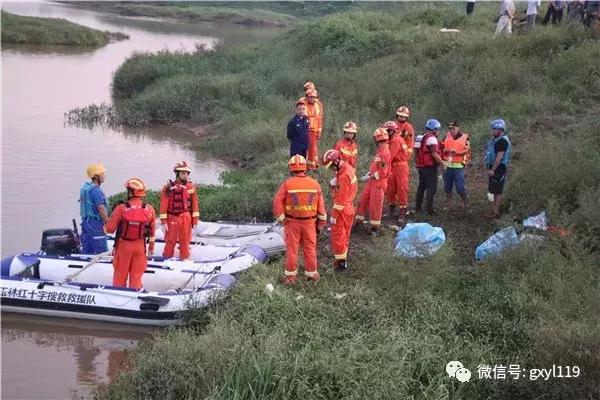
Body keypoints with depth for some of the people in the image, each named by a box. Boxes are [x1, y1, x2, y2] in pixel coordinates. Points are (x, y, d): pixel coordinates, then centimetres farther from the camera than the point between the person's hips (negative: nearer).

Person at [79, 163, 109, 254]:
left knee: (86, 252, 11)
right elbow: (101, 209, -20)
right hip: (96, 224, -10)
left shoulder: (85, 188, 12)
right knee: (102, 254, -6)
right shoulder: (96, 190, -17)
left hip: (85, 222, 10)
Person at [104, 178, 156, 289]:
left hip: (123, 245, -2)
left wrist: (105, 227, 9)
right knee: (136, 276, 12)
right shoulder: (149, 209, -9)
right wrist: (151, 244, 18)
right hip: (140, 246, 2)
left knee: (120, 275, 13)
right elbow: (152, 230, 3)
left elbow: (109, 229, -14)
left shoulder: (121, 209, -18)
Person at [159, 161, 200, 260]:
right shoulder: (168, 188, -6)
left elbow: (194, 204, 4)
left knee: (185, 241, 9)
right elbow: (164, 206, -6)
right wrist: (164, 222, -9)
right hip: (172, 218, -2)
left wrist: (195, 221, 3)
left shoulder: (191, 187, 2)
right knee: (170, 242, 4)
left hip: (186, 218, 2)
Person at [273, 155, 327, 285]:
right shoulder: (315, 184, -6)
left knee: (292, 249, 9)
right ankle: (312, 274, 24)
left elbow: (277, 202, -16)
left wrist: (281, 219, -4)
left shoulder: (287, 184, -14)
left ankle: (291, 276, 15)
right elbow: (321, 206, -2)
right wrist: (320, 224, 8)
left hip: (292, 222, -2)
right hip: (309, 222, 2)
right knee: (310, 248, 13)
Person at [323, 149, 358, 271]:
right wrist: (333, 183, -8)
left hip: (342, 210, -10)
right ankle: (343, 259, 29)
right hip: (349, 207, 10)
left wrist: (334, 215, -18)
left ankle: (341, 263, 8)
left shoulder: (344, 175, -25)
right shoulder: (347, 167, 5)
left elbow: (341, 199, -23)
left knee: (338, 235, 1)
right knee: (344, 235, 19)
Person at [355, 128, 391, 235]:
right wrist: (368, 173, 5)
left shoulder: (385, 153, -20)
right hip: (372, 182, 9)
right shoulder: (379, 151, 8)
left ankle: (375, 227, 16)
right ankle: (359, 221, 27)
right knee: (363, 201, 14)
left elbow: (382, 172, -22)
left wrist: (369, 177, -17)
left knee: (375, 206, 2)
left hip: (379, 183, -9)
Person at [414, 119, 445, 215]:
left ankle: (418, 207, 24)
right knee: (432, 188, -4)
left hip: (420, 166, 9)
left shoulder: (421, 137, 12)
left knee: (421, 186, 18)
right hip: (430, 167, -9)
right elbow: (434, 154, -21)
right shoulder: (431, 138, -15)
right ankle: (429, 208, -7)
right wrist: (442, 164, -14)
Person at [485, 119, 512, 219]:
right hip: (494, 169, 10)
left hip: (499, 169, -10)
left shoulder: (502, 141, -18)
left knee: (497, 192, -5)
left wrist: (492, 170, -24)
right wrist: (490, 168, 19)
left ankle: (496, 212, -1)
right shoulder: (496, 139, 14)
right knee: (493, 191, 15)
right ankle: (493, 210, 23)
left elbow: (499, 157, -24)